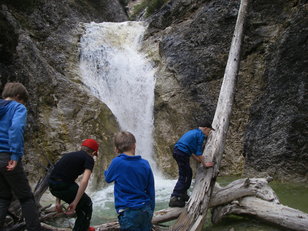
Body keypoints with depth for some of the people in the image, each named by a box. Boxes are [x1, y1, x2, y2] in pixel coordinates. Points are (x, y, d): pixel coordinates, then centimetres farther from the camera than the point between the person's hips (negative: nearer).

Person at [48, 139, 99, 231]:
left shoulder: (70, 155, 25)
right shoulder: (89, 159, 2)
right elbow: (84, 181, -12)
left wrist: (58, 201, 27)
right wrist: (75, 202, -10)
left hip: (52, 186, 8)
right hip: (64, 185, -8)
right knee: (87, 205, 15)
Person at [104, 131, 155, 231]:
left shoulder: (117, 162, -10)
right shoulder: (145, 164, -1)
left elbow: (108, 178, 10)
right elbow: (151, 191, 6)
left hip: (128, 213, -4)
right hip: (146, 210, 4)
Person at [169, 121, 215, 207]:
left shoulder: (192, 132, 24)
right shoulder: (200, 134, -4)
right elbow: (199, 152, -7)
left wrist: (199, 160, 30)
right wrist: (204, 164, 3)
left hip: (176, 151, 10)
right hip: (182, 154, -10)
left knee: (188, 173, 20)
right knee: (183, 177, -7)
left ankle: (183, 194, 26)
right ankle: (174, 199, -11)